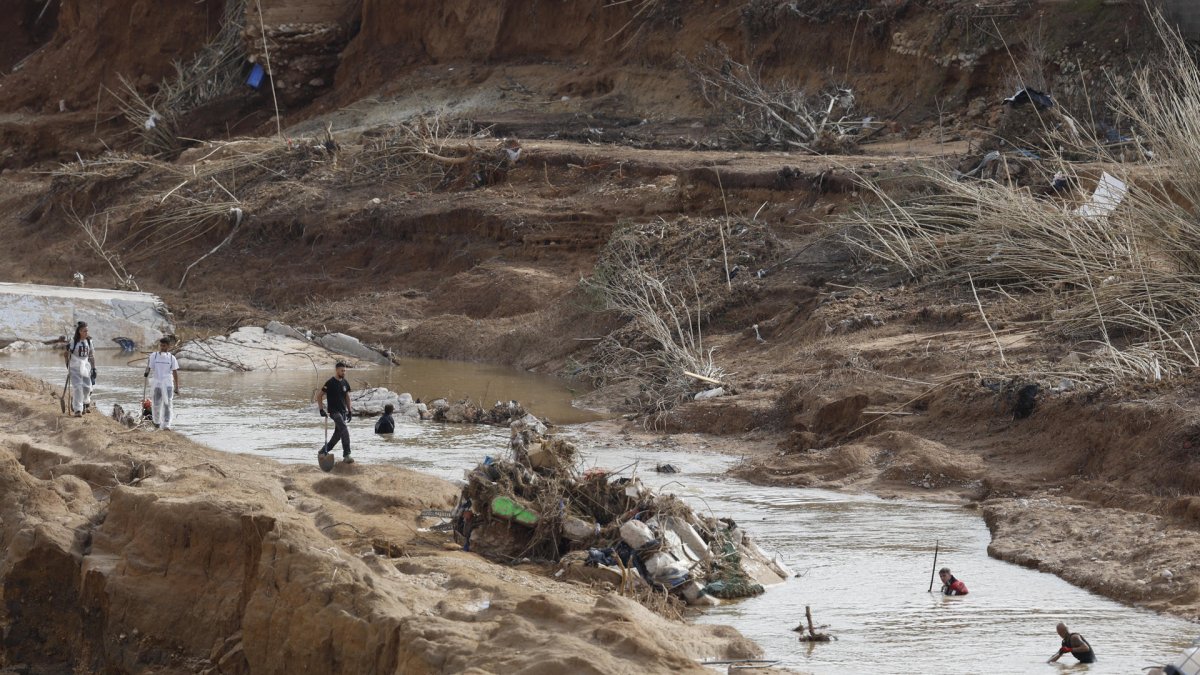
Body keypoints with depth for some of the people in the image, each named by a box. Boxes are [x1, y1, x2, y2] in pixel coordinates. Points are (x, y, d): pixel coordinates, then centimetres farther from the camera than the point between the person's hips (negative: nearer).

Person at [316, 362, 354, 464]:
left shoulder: (345, 382, 9)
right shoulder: (330, 383, -12)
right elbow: (319, 396, -9)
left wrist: (350, 410, 15)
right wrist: (321, 410, -14)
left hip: (343, 412, 8)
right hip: (334, 412, -8)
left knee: (338, 434, 10)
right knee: (344, 430, -22)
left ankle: (323, 452, 24)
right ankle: (346, 455, -24)